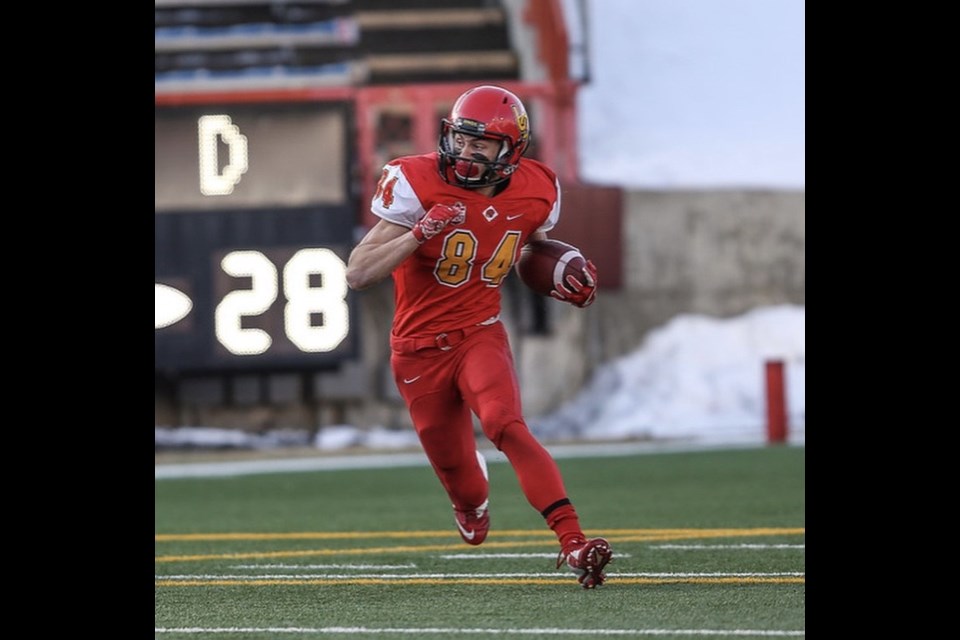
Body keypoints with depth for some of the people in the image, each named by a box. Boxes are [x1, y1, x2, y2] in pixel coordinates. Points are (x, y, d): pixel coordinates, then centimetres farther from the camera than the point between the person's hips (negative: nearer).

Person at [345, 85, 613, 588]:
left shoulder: (533, 194, -5)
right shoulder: (416, 185, -18)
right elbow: (358, 274, -20)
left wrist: (568, 281, -2)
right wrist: (421, 232, -33)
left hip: (480, 335, 1)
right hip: (419, 348, -1)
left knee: (506, 427, -29)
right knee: (456, 472, 11)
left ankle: (573, 543, -34)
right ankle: (473, 503, 51)